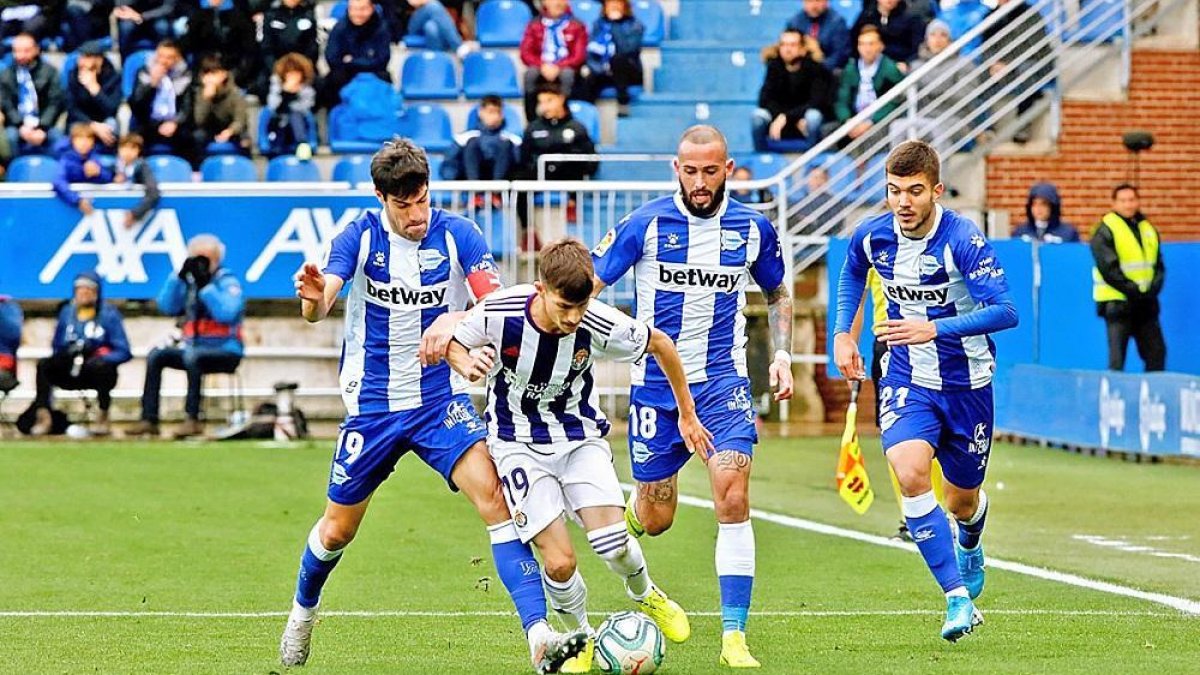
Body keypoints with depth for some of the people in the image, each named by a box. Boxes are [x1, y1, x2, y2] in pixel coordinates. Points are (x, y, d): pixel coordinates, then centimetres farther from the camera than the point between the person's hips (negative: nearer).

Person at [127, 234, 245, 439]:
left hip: (226, 351, -7)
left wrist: (206, 285, -23)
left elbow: (227, 314, -24)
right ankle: (149, 419, -14)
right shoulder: (190, 281, 12)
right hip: (194, 347, 7)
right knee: (156, 355, -10)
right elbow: (167, 307, 2)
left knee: (192, 356, -35)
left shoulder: (227, 282, -7)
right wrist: (179, 276, -6)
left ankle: (193, 420, -34)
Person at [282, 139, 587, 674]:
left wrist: (454, 321, -40)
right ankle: (303, 613, 44)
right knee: (337, 530, 11)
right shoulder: (360, 237, -9)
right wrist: (313, 297, -46)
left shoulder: (457, 234, -8)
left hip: (442, 400, 0)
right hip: (372, 405, 0)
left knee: (493, 495, -22)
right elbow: (316, 308, -21)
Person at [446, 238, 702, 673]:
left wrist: (687, 416, 7)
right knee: (559, 562, -15)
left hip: (580, 436, 1)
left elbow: (660, 344, -2)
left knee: (613, 544, -17)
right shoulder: (499, 313, -24)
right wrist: (468, 366, -27)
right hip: (519, 442, -1)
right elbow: (452, 343, -3)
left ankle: (645, 596, 19)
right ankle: (583, 637, 17)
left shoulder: (600, 325, -22)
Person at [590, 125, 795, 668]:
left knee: (733, 496, -19)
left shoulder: (753, 229, 1)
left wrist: (781, 353, 7)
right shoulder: (646, 224, -8)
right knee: (655, 517, 6)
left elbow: (777, 294, 19)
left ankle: (734, 634, -14)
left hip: (722, 382, 1)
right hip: (655, 385, -1)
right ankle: (624, 519, 46)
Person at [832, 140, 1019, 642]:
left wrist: (934, 328, -40)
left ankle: (970, 544, 54)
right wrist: (842, 332, 9)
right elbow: (852, 274, 18)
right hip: (905, 379, 2)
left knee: (961, 502, 13)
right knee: (909, 472, -26)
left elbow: (1005, 311, -31)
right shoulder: (871, 235, -8)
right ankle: (958, 598, -22)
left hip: (966, 383, -2)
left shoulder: (962, 239, -23)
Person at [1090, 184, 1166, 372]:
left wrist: (1153, 289, -7)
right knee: (1117, 358, -7)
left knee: (1156, 353, 7)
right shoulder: (1105, 231, -6)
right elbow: (1109, 269, -13)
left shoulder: (1148, 230, 12)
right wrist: (1134, 291, -16)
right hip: (1118, 302, -6)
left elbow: (1158, 265, 10)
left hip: (1146, 302, 6)